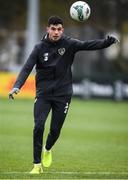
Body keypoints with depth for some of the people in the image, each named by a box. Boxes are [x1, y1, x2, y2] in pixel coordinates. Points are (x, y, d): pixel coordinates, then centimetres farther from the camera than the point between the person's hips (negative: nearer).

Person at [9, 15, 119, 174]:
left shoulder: (69, 44, -4)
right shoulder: (40, 48, -4)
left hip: (63, 94, 0)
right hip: (43, 94, 0)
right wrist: (17, 86, -26)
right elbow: (27, 68, -10)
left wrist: (107, 42, -34)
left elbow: (88, 45, -17)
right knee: (39, 126, -15)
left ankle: (47, 149, 39)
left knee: (55, 130, 3)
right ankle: (37, 165, -5)